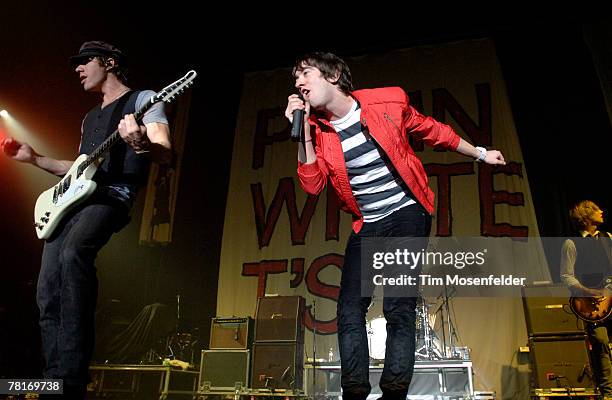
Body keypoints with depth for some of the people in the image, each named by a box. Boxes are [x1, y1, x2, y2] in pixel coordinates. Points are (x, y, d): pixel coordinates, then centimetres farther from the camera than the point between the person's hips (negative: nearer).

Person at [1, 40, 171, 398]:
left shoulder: (143, 99, 4)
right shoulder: (91, 117, 29)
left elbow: (165, 154, -12)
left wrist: (139, 143, -34)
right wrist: (34, 158, 29)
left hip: (112, 196, -9)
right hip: (71, 200, 9)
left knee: (74, 253, -37)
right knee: (48, 296, 1)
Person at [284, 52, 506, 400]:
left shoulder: (389, 101, -7)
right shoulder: (318, 129, 0)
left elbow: (431, 130, 8)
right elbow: (313, 184, -10)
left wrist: (479, 153, 18)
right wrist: (302, 130, -17)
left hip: (408, 215, -3)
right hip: (367, 226, 4)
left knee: (398, 307, -12)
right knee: (350, 310, -3)